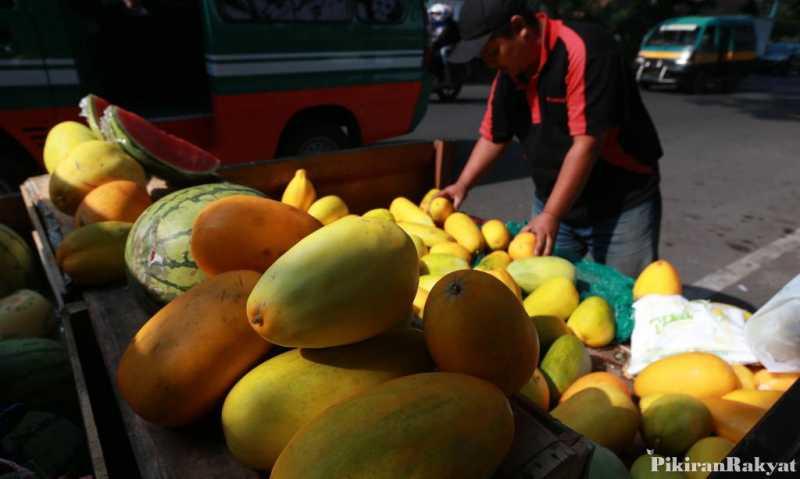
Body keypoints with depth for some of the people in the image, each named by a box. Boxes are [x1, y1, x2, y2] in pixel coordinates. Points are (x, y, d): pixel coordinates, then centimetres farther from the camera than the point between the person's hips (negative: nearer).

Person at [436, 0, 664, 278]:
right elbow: (493, 136, 11)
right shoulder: (508, 72, 0)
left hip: (620, 206, -5)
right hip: (552, 203, 6)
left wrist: (550, 216, -27)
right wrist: (462, 185, 0)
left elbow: (587, 143, -26)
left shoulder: (583, 49, -22)